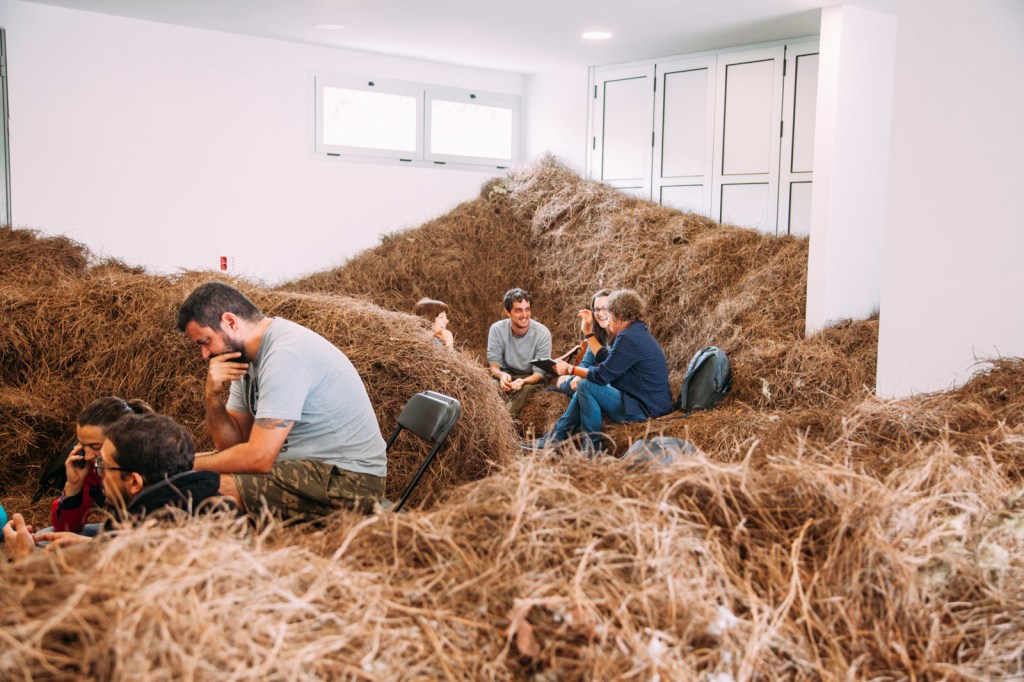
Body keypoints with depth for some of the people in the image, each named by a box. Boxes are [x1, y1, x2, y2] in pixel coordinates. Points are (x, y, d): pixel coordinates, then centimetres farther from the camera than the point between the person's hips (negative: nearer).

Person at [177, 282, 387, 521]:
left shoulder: (285, 353, -22)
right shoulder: (247, 355, 9)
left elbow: (258, 458, -24)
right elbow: (233, 443, 7)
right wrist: (213, 396, -10)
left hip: (348, 479, -10)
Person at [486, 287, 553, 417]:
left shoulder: (542, 334, -19)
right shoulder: (497, 329, -14)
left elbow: (539, 373, -16)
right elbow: (493, 365, -11)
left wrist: (522, 381, -40)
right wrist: (502, 375, -37)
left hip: (529, 378, -1)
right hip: (506, 374, 1)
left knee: (526, 388, -35)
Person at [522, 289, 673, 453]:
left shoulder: (628, 338, -21)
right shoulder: (638, 332, 13)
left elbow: (602, 375, -18)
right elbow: (606, 360, 17)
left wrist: (570, 369, -6)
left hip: (644, 408, -11)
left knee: (586, 386, -16)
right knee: (584, 388, 12)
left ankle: (593, 446, -5)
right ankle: (554, 439, 13)